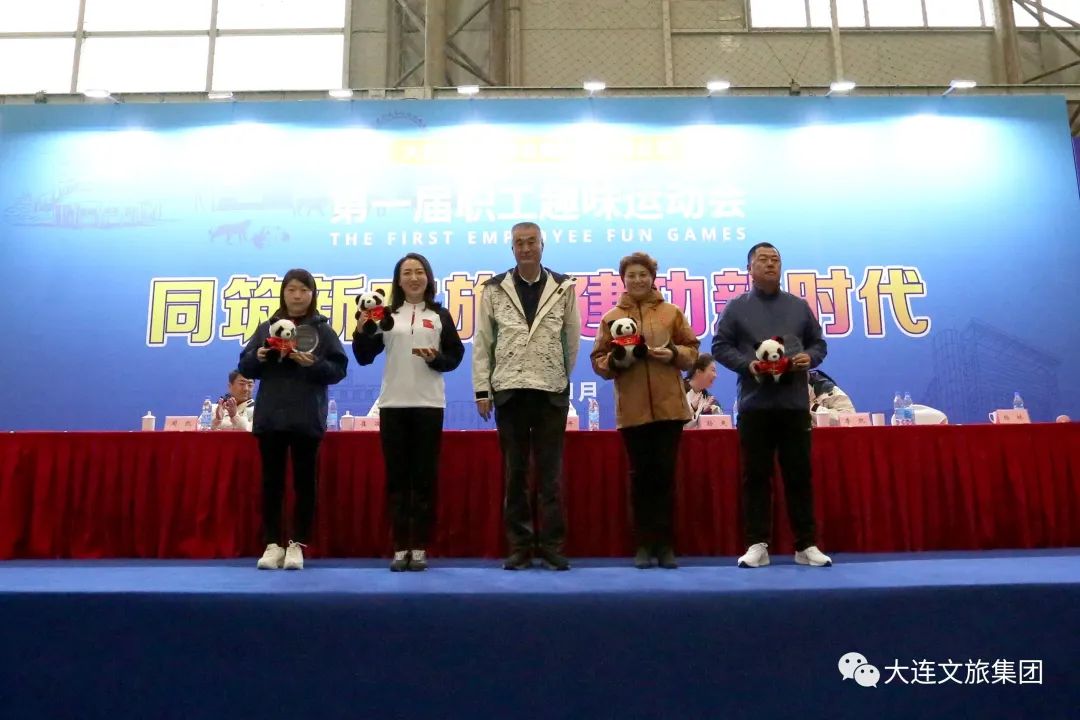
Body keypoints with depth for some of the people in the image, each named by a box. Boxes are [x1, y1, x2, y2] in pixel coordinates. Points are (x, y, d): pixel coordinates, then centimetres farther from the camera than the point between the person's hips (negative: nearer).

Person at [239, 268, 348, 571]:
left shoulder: (323, 330, 3)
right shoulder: (266, 328, 11)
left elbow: (339, 369, -3)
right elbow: (245, 367, 10)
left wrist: (314, 364, -20)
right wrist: (258, 357, -11)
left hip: (307, 419, -2)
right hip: (270, 416, 2)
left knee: (304, 481, 3)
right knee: (271, 481, 6)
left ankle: (297, 545, 11)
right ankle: (272, 544, 13)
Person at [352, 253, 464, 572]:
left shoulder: (440, 315, 7)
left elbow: (455, 356, 7)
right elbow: (365, 357, 6)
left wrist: (435, 359, -12)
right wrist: (362, 330, -10)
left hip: (429, 405, -1)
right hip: (392, 405, 1)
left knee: (425, 477, 2)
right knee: (396, 477, 4)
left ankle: (420, 548, 10)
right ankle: (400, 548, 11)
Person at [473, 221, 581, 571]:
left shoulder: (563, 287, 4)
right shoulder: (494, 289, 5)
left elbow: (572, 338, 9)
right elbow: (482, 342, 4)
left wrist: (561, 377, 11)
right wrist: (482, 389, 0)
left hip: (552, 392, 0)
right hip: (509, 391, 1)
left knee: (550, 472, 3)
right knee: (515, 472, 6)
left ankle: (552, 545, 11)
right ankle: (519, 546, 14)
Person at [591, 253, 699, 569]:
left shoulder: (672, 313, 8)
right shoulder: (611, 317, 7)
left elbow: (692, 350, 9)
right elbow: (598, 361, 6)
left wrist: (674, 354, -10)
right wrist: (615, 359, -14)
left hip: (669, 406, 0)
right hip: (631, 409, 0)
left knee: (665, 474, 3)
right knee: (640, 475, 4)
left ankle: (666, 543, 13)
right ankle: (644, 544, 13)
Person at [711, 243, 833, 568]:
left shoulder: (799, 306, 13)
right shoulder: (737, 307, 6)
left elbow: (818, 343, 16)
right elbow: (720, 346, 2)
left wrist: (810, 358, -6)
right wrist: (747, 364, -14)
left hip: (794, 403, 2)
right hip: (754, 404, -2)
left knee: (799, 475, 5)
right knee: (756, 476, 2)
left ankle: (806, 545, 13)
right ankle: (757, 544, 9)